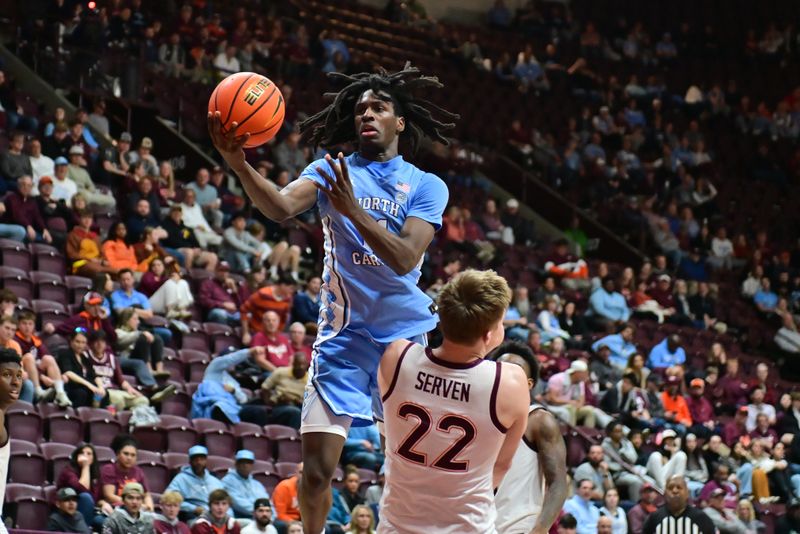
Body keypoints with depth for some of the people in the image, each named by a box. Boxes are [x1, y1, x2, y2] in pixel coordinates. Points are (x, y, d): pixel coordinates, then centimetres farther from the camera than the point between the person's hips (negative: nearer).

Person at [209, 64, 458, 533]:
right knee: (317, 468, -7)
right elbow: (281, 206, -17)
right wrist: (238, 163, -36)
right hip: (346, 335, 0)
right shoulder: (332, 171, 5)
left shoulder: (427, 186, 3)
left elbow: (405, 259, -14)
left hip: (410, 334, 0)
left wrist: (353, 211, -27)